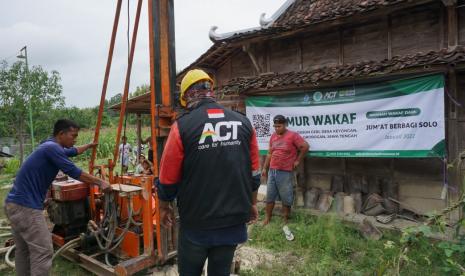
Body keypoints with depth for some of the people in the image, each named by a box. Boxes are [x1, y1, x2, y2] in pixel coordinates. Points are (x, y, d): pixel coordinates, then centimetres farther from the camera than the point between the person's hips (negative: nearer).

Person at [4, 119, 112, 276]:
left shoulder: (51, 147, 15)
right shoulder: (52, 147, -15)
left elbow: (73, 151, 35)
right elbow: (74, 172, -17)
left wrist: (89, 146, 52)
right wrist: (100, 182, -8)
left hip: (15, 203, 11)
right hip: (25, 206, -11)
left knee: (24, 250, 19)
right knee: (43, 251, -7)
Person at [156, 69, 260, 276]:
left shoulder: (183, 126, -13)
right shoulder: (243, 123, -1)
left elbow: (168, 178, -7)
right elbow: (254, 172, 6)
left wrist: (164, 207, 12)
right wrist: (251, 203, 20)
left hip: (196, 223, -3)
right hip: (234, 221, 3)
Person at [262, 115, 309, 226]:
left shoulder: (293, 135, -8)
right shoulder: (273, 136, 10)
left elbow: (305, 146, -9)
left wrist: (298, 160, -6)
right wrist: (265, 168, 14)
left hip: (285, 172, -6)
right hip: (272, 171, 6)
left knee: (286, 198, 5)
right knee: (269, 196, 11)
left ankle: (285, 220, 18)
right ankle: (267, 219, 22)